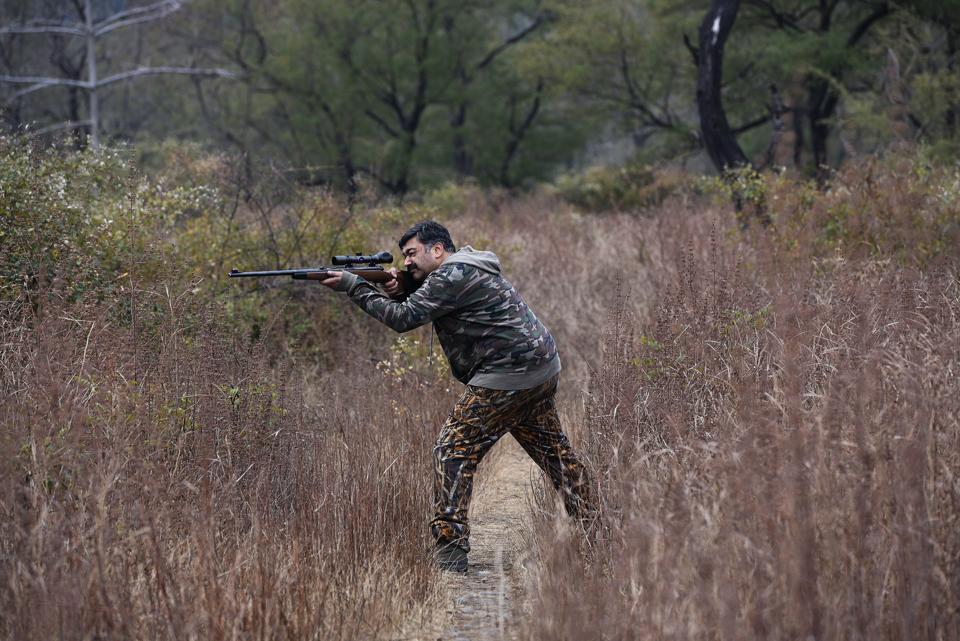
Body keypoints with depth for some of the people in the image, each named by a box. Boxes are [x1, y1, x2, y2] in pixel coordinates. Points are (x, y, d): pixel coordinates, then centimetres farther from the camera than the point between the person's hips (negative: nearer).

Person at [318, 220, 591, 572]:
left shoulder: (453, 276, -13)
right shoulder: (464, 271, 18)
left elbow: (404, 319, -16)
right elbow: (417, 311, 20)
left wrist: (354, 286, -12)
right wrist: (397, 292, 0)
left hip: (508, 377, -10)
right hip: (543, 369, 10)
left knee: (453, 451, -8)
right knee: (555, 451, 20)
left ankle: (450, 550, -12)